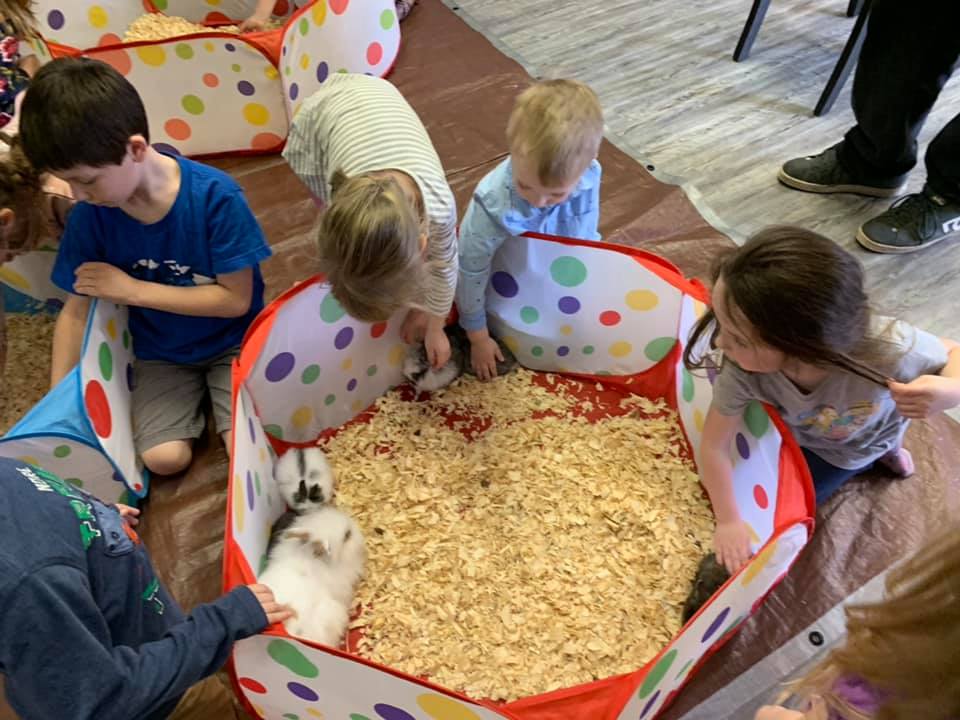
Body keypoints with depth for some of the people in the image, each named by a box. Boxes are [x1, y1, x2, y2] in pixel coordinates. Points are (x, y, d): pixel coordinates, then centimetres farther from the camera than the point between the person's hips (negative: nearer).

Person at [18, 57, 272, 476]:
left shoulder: (215, 196, -25)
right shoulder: (90, 215, -13)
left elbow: (237, 300, -20)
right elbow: (77, 311, -4)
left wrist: (131, 289, -21)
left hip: (233, 342, -2)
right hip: (160, 353, 3)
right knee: (164, 458, -15)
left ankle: (212, 389, 12)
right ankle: (194, 396, 15)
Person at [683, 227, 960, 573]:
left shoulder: (887, 351, -49)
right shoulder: (743, 369, -44)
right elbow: (715, 444, -28)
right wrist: (728, 520, -25)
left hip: (859, 443, -1)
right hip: (794, 427, 1)